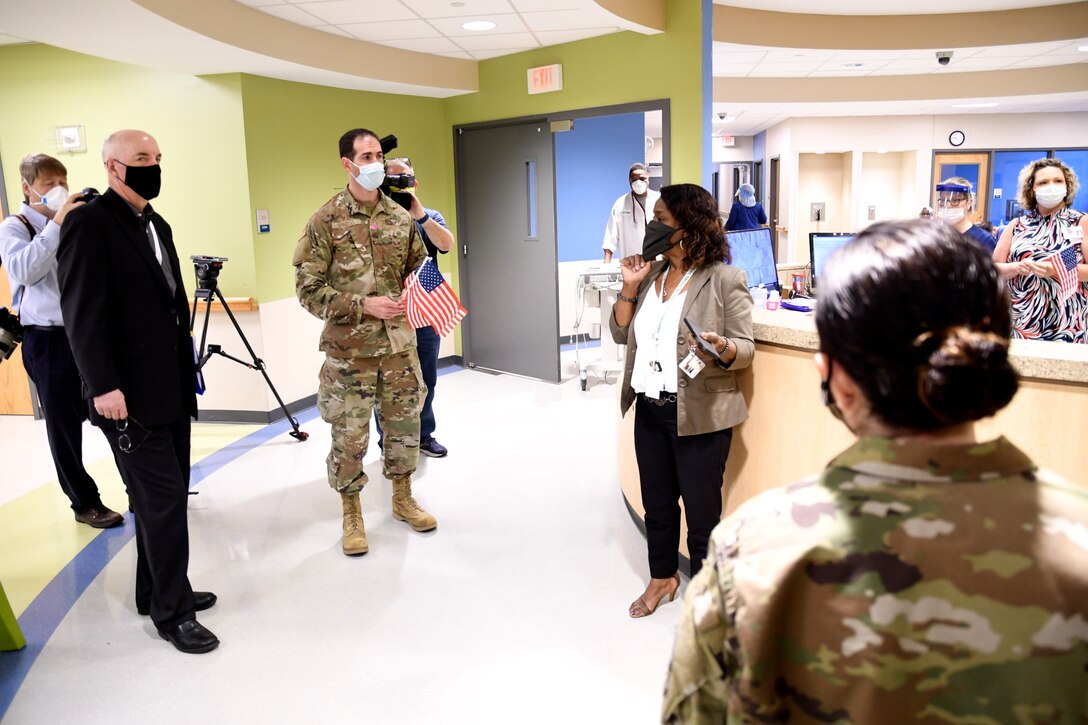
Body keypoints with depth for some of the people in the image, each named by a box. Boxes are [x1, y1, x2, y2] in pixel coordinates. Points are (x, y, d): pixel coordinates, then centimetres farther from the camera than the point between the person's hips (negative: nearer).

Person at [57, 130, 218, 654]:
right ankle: (172, 612, 9)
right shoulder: (88, 223, -9)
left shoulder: (156, 225, 16)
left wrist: (185, 370, 15)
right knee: (162, 497, -4)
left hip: (170, 388, 8)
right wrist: (104, 386, -20)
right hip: (131, 394, -8)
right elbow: (82, 312, -15)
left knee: (163, 496, 14)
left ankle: (158, 592, 28)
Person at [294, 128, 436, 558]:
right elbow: (308, 288, -9)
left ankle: (403, 498, 34)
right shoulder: (326, 221, -7)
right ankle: (351, 514, 24)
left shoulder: (400, 217, 5)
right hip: (349, 350, -4)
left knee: (405, 425, 14)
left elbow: (420, 266, 17)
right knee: (349, 436, 4)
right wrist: (363, 305, -18)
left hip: (399, 345, 4)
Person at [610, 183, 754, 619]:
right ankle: (662, 577, 39)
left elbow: (745, 350, -11)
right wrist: (630, 288, -3)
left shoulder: (725, 280, -11)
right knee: (657, 502, 18)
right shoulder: (652, 274, 8)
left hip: (699, 415, -6)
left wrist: (721, 347, -32)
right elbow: (621, 334, 9)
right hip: (649, 409, 6)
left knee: (701, 511, 5)